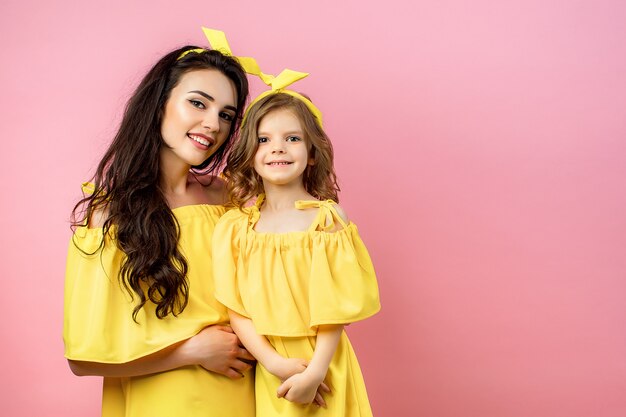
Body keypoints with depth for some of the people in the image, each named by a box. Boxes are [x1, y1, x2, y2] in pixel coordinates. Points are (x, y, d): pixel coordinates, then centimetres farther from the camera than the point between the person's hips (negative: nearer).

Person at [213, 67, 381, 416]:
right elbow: (235, 307, -5)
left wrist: (314, 373, -16)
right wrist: (275, 363, -16)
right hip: (267, 371, 2)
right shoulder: (236, 226, -2)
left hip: (324, 368, -1)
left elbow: (337, 303, -10)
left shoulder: (328, 217, -7)